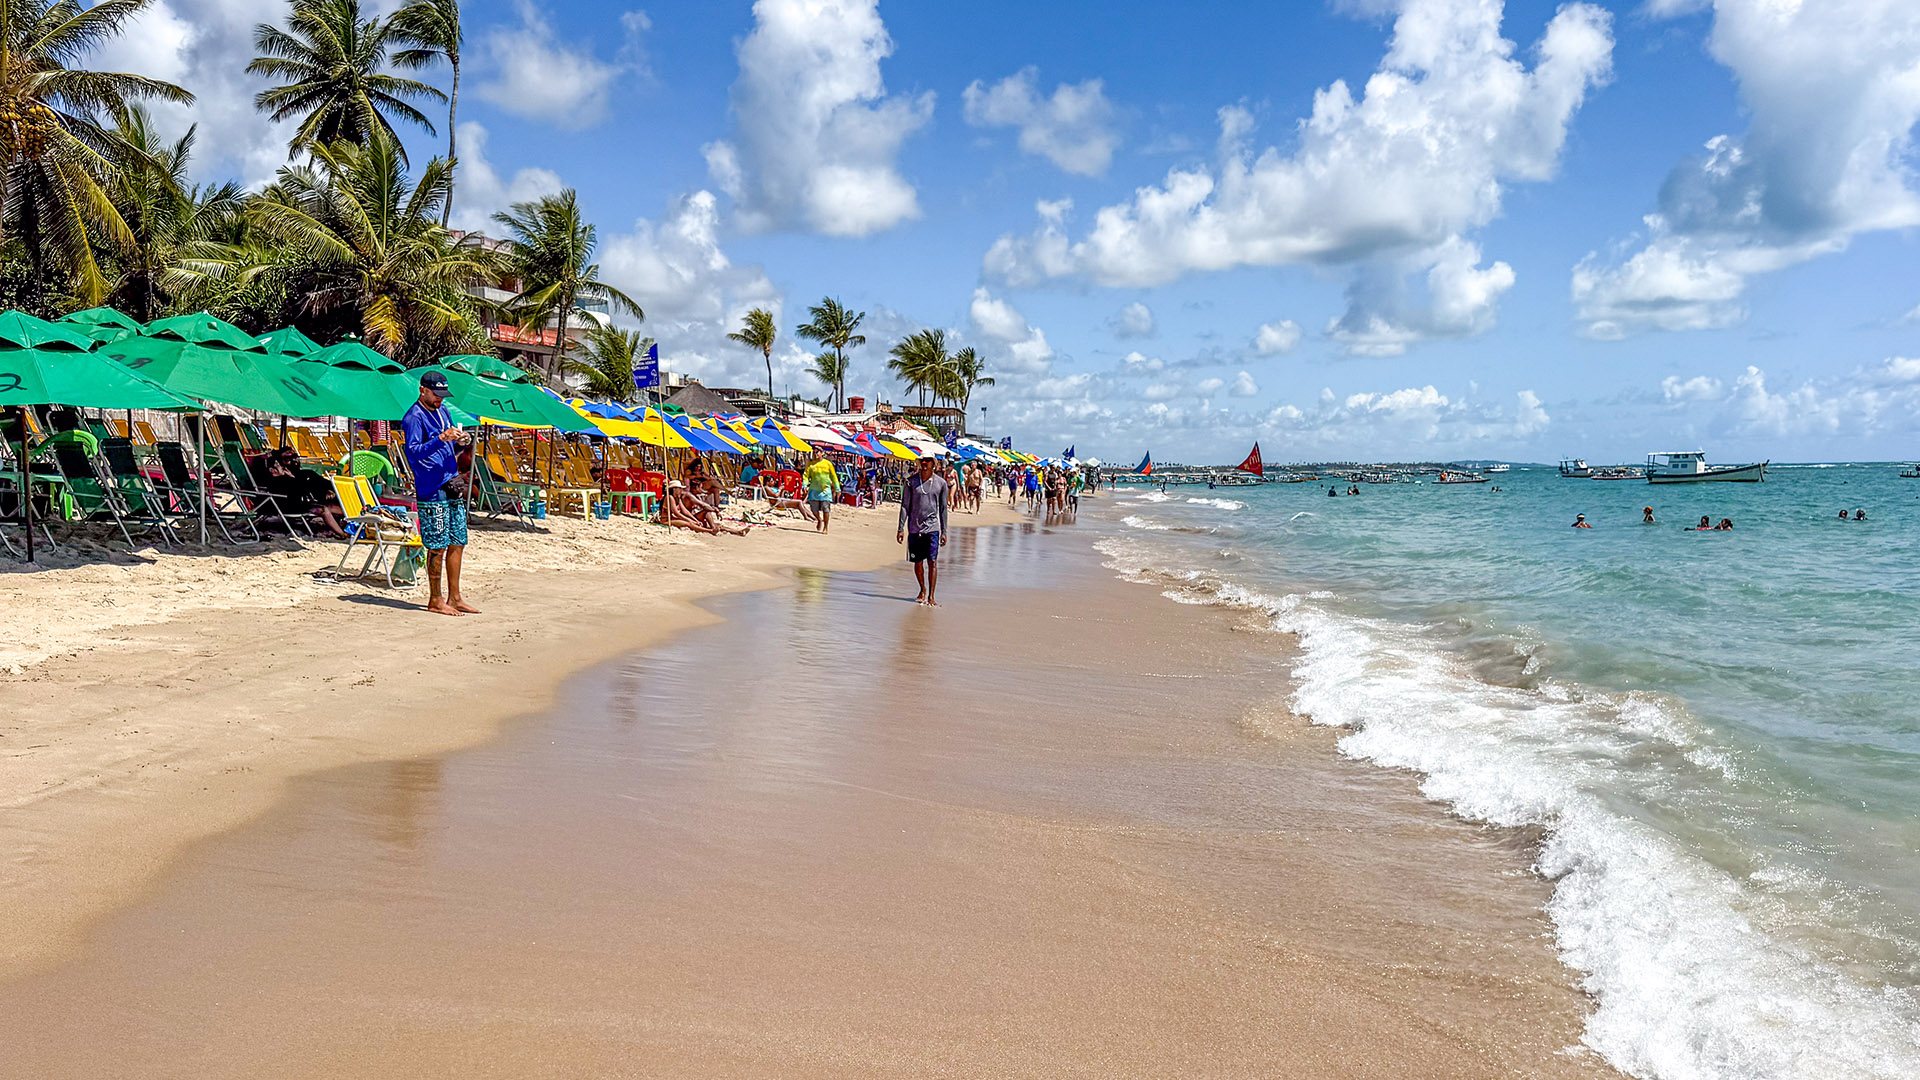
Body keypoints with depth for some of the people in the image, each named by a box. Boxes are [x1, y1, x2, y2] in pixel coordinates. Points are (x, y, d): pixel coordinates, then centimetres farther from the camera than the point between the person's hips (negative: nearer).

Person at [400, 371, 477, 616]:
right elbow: (413, 453, -18)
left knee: (457, 544, 9)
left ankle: (454, 598, 17)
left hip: (452, 488, 8)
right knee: (438, 547, -4)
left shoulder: (443, 411, 17)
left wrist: (460, 442, 3)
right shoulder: (414, 417, -8)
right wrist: (440, 439, -28)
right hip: (432, 492, -8)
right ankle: (435, 600, 5)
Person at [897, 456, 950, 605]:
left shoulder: (941, 483, 3)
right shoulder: (911, 481, 1)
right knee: (917, 562, 9)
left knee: (932, 562, -9)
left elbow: (943, 509, 8)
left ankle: (931, 596, -6)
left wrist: (944, 531, 6)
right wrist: (901, 528, -1)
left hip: (932, 527, -1)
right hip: (914, 528, 1)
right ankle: (923, 590, 30)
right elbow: (905, 506, 4)